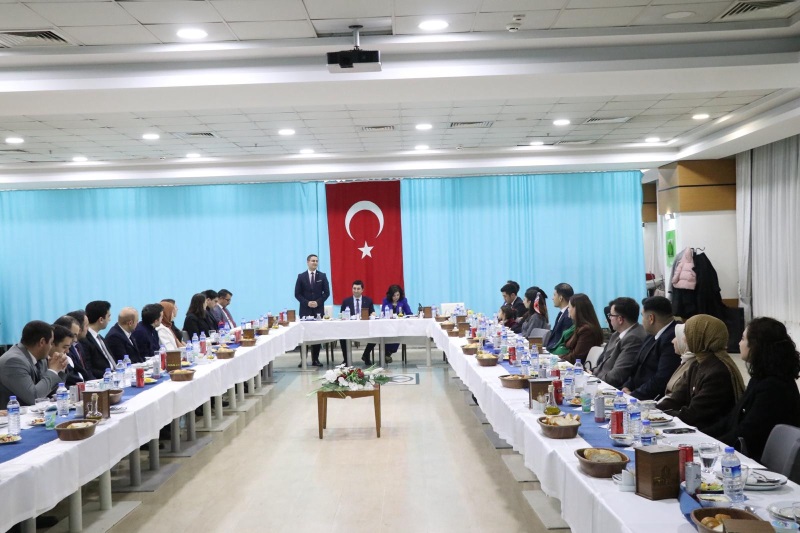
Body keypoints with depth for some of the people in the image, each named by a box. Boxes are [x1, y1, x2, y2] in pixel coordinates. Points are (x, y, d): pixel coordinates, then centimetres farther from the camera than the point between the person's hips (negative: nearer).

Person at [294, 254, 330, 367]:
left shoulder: (322, 276, 6)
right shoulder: (301, 276, 4)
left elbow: (327, 292, 4)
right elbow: (297, 294, 2)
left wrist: (318, 302, -9)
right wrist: (307, 303, -10)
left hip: (318, 309, 1)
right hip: (305, 309, -1)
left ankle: (315, 359, 8)